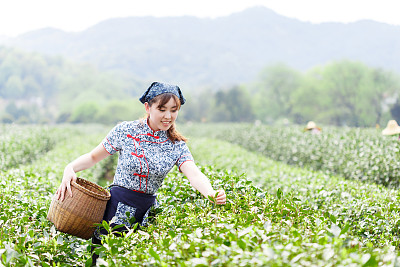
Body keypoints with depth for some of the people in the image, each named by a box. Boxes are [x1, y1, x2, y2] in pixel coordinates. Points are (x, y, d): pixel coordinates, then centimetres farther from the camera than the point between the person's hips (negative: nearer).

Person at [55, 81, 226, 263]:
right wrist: (70, 168, -16)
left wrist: (211, 193, -39)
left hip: (148, 211, 2)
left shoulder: (177, 146, 0)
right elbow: (93, 157, 5)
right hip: (117, 207, -2)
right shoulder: (126, 131, -4)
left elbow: (194, 174, -17)